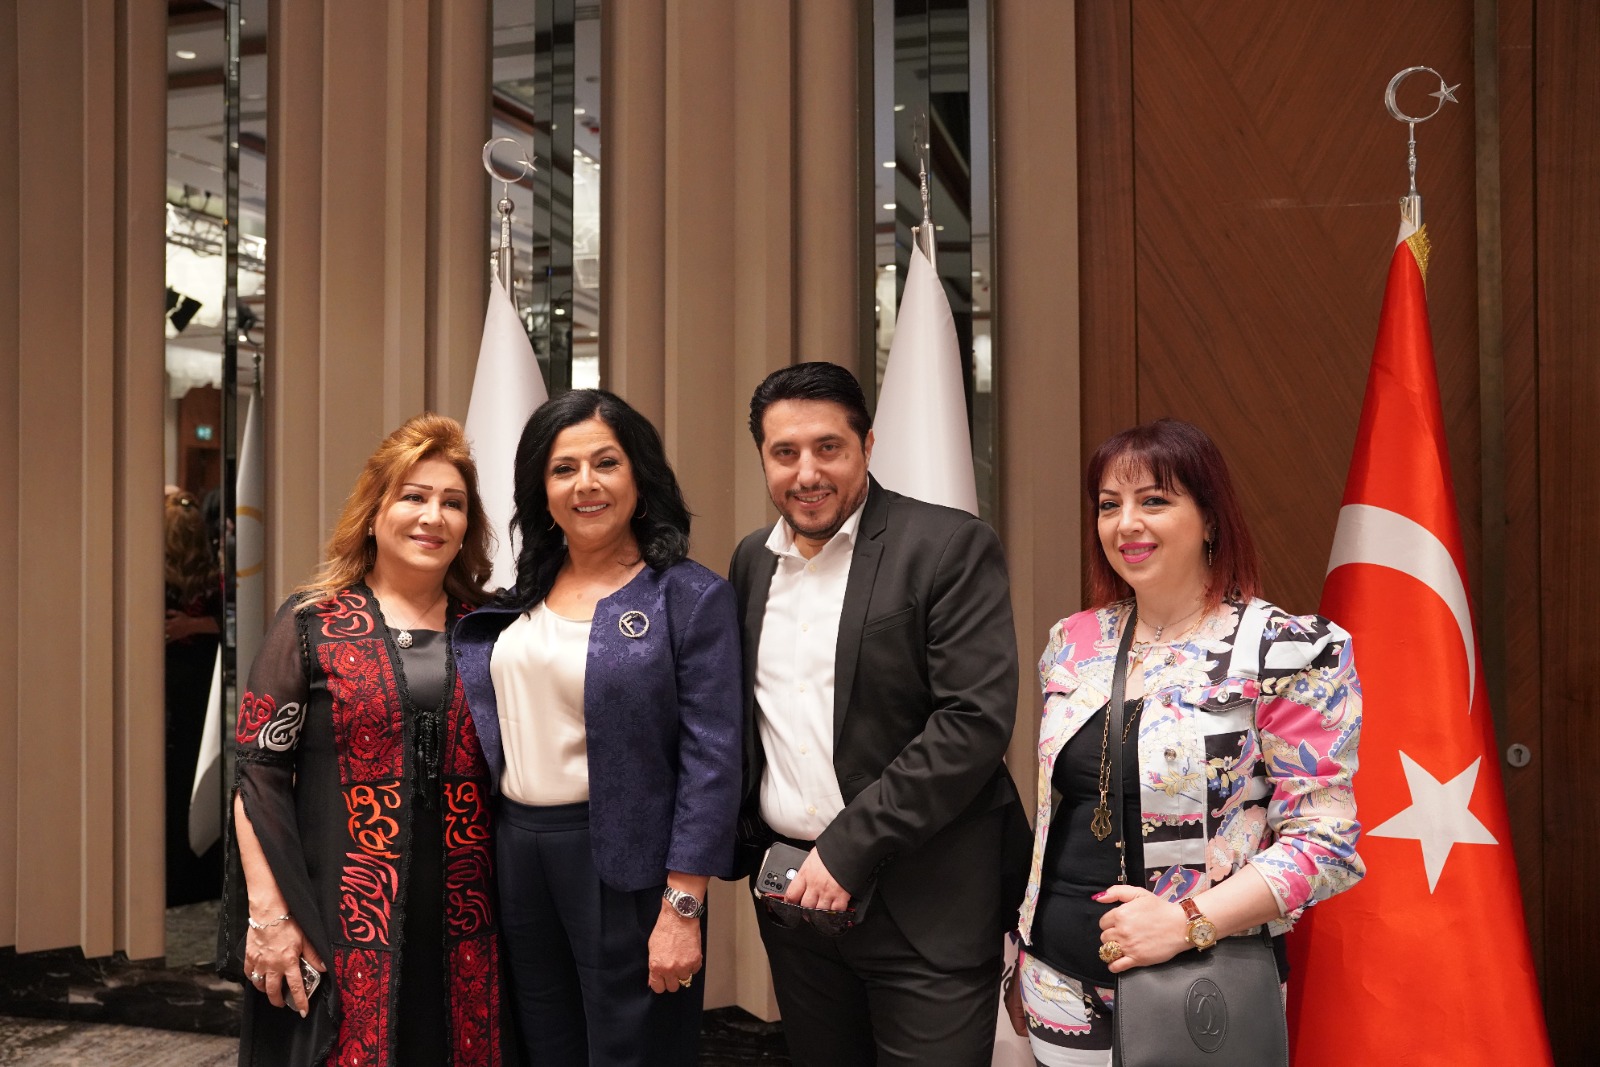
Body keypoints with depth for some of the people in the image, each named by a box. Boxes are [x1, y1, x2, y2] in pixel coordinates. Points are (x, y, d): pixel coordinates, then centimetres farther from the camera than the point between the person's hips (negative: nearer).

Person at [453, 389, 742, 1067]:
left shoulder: (691, 597, -10)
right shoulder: (519, 598, 7)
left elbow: (710, 761, -14)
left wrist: (683, 908, -17)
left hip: (621, 860, -5)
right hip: (516, 850, 6)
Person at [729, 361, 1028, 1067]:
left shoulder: (950, 547, -10)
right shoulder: (752, 559, 8)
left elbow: (977, 719, -18)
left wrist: (850, 848, -18)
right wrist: (744, 841, 5)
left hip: (924, 901, -5)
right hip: (791, 893, 5)